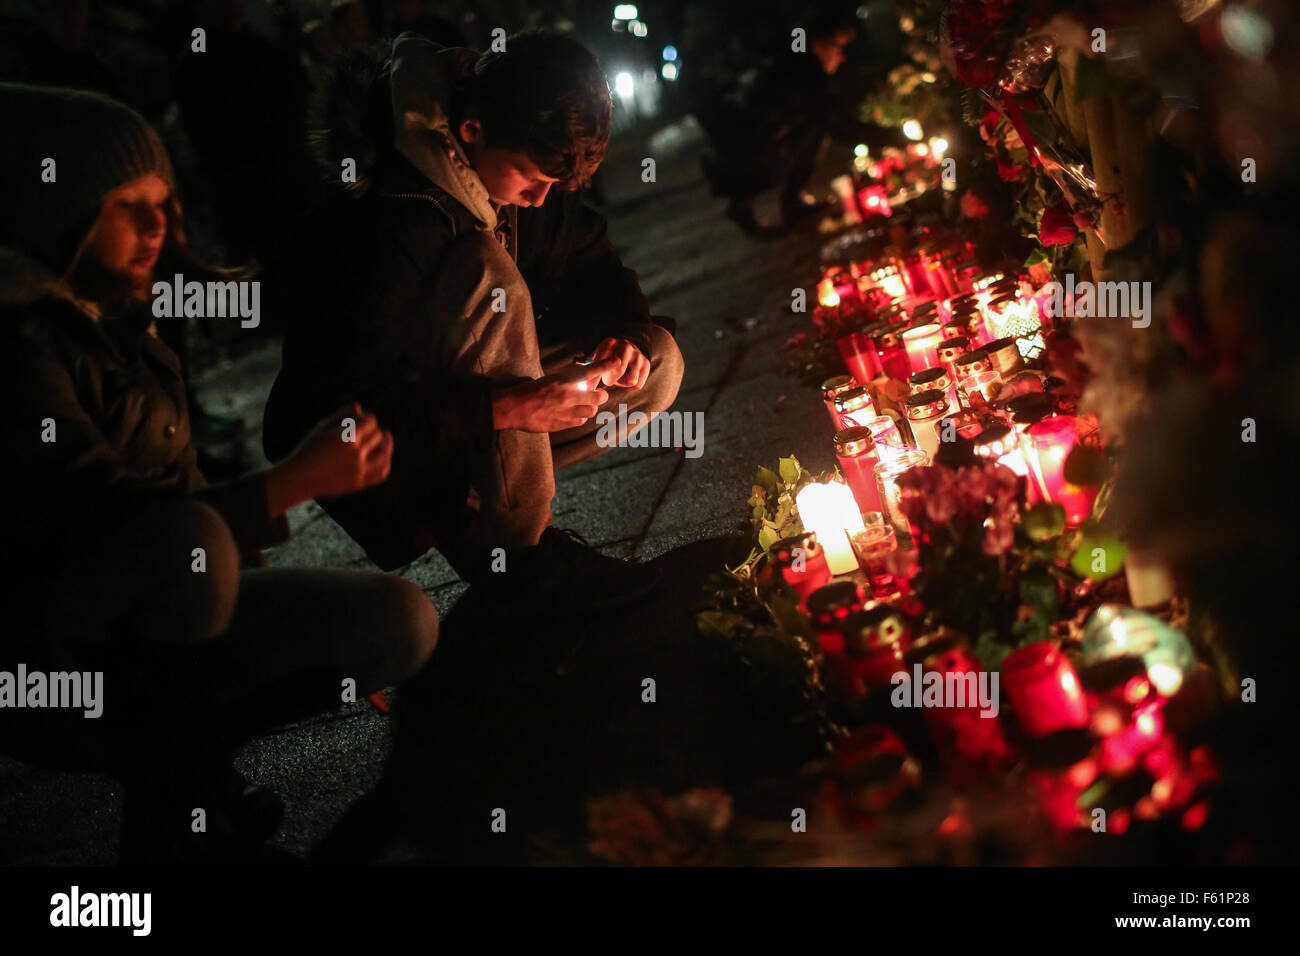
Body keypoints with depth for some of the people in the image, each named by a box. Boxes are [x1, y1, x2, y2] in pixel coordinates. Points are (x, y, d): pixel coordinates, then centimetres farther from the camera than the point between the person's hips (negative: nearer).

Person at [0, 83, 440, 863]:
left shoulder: (121, 315, 8)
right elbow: (99, 514, -29)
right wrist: (296, 482, -29)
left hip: (164, 624, 8)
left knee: (404, 621, -6)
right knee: (187, 538, -38)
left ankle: (178, 741, 1)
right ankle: (172, 813, -20)